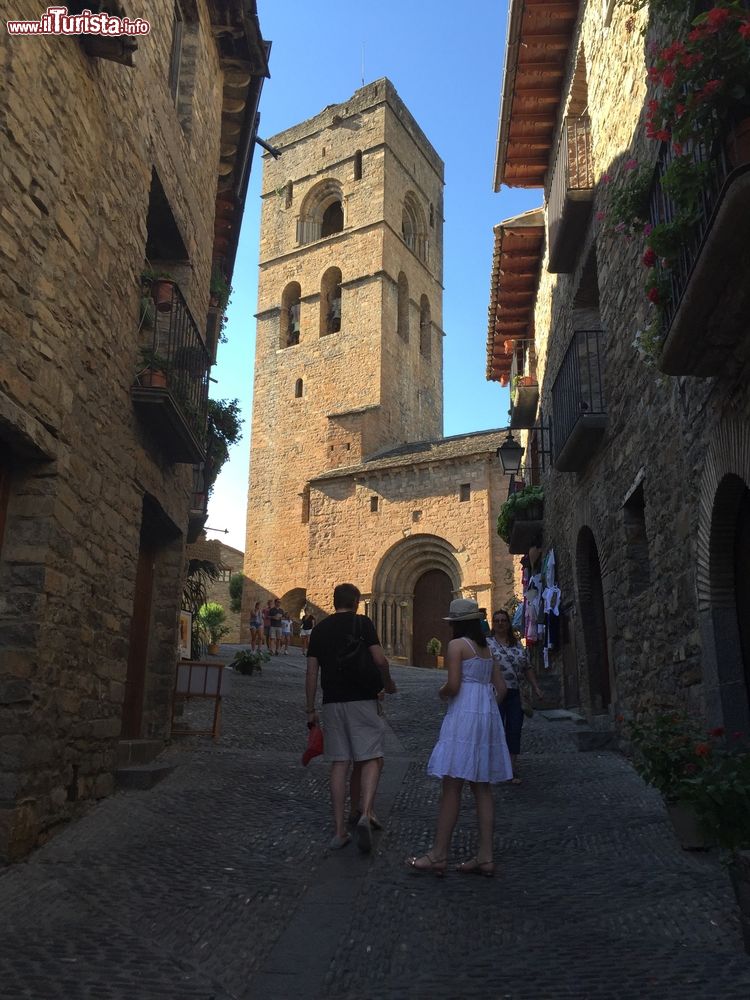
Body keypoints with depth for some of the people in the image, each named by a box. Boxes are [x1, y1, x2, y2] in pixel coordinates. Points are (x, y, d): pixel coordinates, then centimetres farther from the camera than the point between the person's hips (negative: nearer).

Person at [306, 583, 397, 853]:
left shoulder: (320, 628, 10)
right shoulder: (362, 622, -2)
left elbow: (312, 672, 8)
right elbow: (379, 660, -11)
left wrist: (310, 709, 13)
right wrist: (388, 684, 8)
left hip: (332, 702, 4)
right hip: (361, 700, -4)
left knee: (339, 764, 7)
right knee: (371, 759, 2)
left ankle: (339, 830, 8)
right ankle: (365, 814, -18)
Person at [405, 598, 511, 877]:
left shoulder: (457, 644, -7)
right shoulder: (486, 648, 16)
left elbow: (453, 685, -16)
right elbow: (500, 688, 15)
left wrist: (441, 692, 4)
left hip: (464, 715, -8)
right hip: (488, 715, 8)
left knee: (451, 786, -4)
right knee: (482, 788, 9)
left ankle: (438, 855, 1)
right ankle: (485, 856, 11)